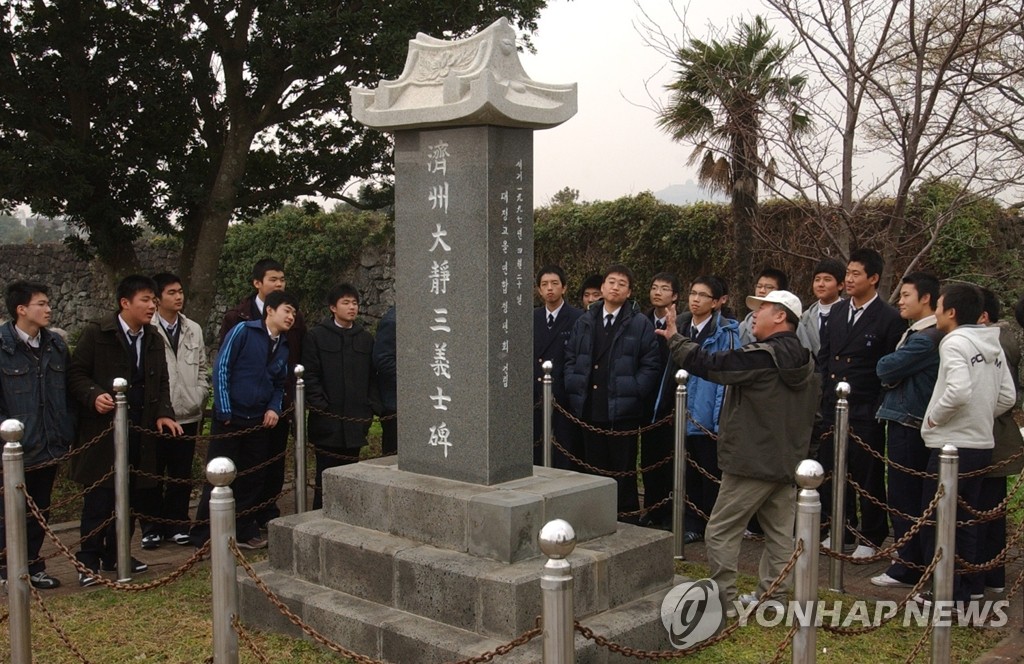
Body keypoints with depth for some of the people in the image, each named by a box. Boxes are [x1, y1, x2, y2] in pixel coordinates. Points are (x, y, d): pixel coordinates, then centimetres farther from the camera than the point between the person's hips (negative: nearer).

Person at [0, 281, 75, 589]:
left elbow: (66, 394, 10)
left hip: (48, 448, 5)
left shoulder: (55, 345, 6)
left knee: (39, 512, 14)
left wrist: (66, 434, 6)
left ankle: (33, 566, 27)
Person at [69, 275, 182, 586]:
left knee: (130, 496, 10)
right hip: (103, 427, -5)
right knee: (99, 497, -3)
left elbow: (161, 382, 15)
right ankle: (88, 562, 8)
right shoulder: (97, 333, -7)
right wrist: (94, 396, -24)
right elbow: (77, 374, -6)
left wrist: (163, 413, -1)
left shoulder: (153, 338, 11)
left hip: (140, 429, 6)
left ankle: (116, 555, 23)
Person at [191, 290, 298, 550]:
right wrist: (224, 411, -14)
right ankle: (203, 536, 9)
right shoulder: (243, 331, -8)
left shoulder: (283, 346, 11)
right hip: (231, 418, -6)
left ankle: (245, 532, 22)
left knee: (253, 479, 10)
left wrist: (274, 409, -3)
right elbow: (221, 368, -11)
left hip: (260, 421, 6)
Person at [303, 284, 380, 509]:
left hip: (356, 422, 4)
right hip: (328, 422, -4)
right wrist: (321, 408, -10)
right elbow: (310, 376, -4)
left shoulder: (366, 338, 12)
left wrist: (371, 409, 4)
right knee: (326, 476, -2)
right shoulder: (316, 336, 0)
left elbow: (372, 378, 13)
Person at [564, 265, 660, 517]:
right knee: (594, 469, 11)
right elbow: (570, 359, 14)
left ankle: (627, 521, 14)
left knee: (624, 471, 4)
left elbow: (650, 366, -2)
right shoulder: (584, 322, 12)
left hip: (622, 411, -4)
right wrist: (574, 391, 2)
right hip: (589, 410, 4)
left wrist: (633, 393, -10)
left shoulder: (640, 324, 0)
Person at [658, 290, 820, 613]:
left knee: (721, 532, 0)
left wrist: (676, 339, -6)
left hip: (751, 463, -9)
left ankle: (722, 601, 3)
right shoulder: (805, 360, 9)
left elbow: (710, 364, -18)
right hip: (787, 463, 9)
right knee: (780, 533, 12)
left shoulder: (761, 356, -18)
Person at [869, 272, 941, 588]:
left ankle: (908, 569, 4)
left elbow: (885, 368, -16)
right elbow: (890, 372, 17)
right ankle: (909, 562, 25)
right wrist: (891, 371, -2)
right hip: (905, 422, 10)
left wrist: (886, 365, 2)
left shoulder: (925, 339, -17)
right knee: (911, 497, 16)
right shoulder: (917, 333, 15)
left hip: (908, 425, -10)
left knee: (904, 498, -3)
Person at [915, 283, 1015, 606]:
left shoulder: (955, 342, -14)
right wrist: (981, 416, 14)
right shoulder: (993, 345, 11)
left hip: (951, 445, -9)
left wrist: (934, 416, -13)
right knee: (965, 521, 16)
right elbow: (1008, 396, 11)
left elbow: (959, 390, -27)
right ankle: (964, 592, 22)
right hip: (981, 443, 9)